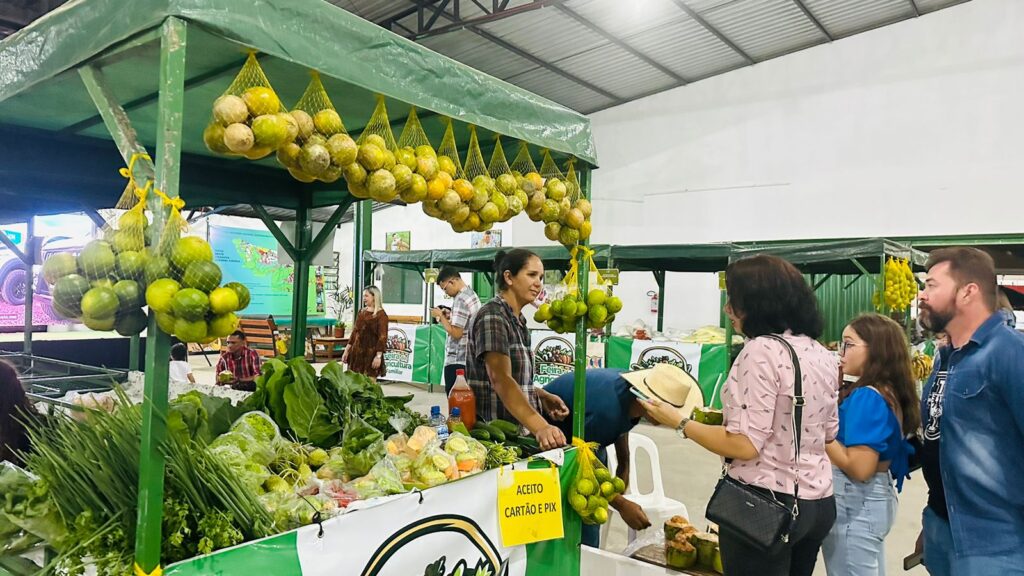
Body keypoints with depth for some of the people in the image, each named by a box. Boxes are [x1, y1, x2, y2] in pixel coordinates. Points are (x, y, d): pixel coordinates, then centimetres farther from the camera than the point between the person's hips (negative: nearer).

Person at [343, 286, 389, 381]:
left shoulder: (381, 314, -8)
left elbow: (382, 337, -13)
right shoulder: (361, 312, 11)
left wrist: (379, 355, -19)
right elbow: (354, 332, 14)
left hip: (371, 353, -7)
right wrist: (347, 350, 10)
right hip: (357, 351, 7)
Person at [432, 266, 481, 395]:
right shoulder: (472, 295, 13)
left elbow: (456, 333, -21)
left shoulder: (461, 299, -16)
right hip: (469, 359, 9)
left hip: (456, 361, -9)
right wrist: (449, 317, 12)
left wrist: (441, 317, -9)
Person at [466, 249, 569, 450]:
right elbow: (501, 380, -26)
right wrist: (540, 427, -37)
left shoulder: (517, 320, 13)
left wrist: (542, 397, 2)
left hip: (517, 431, 8)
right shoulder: (492, 317, -14)